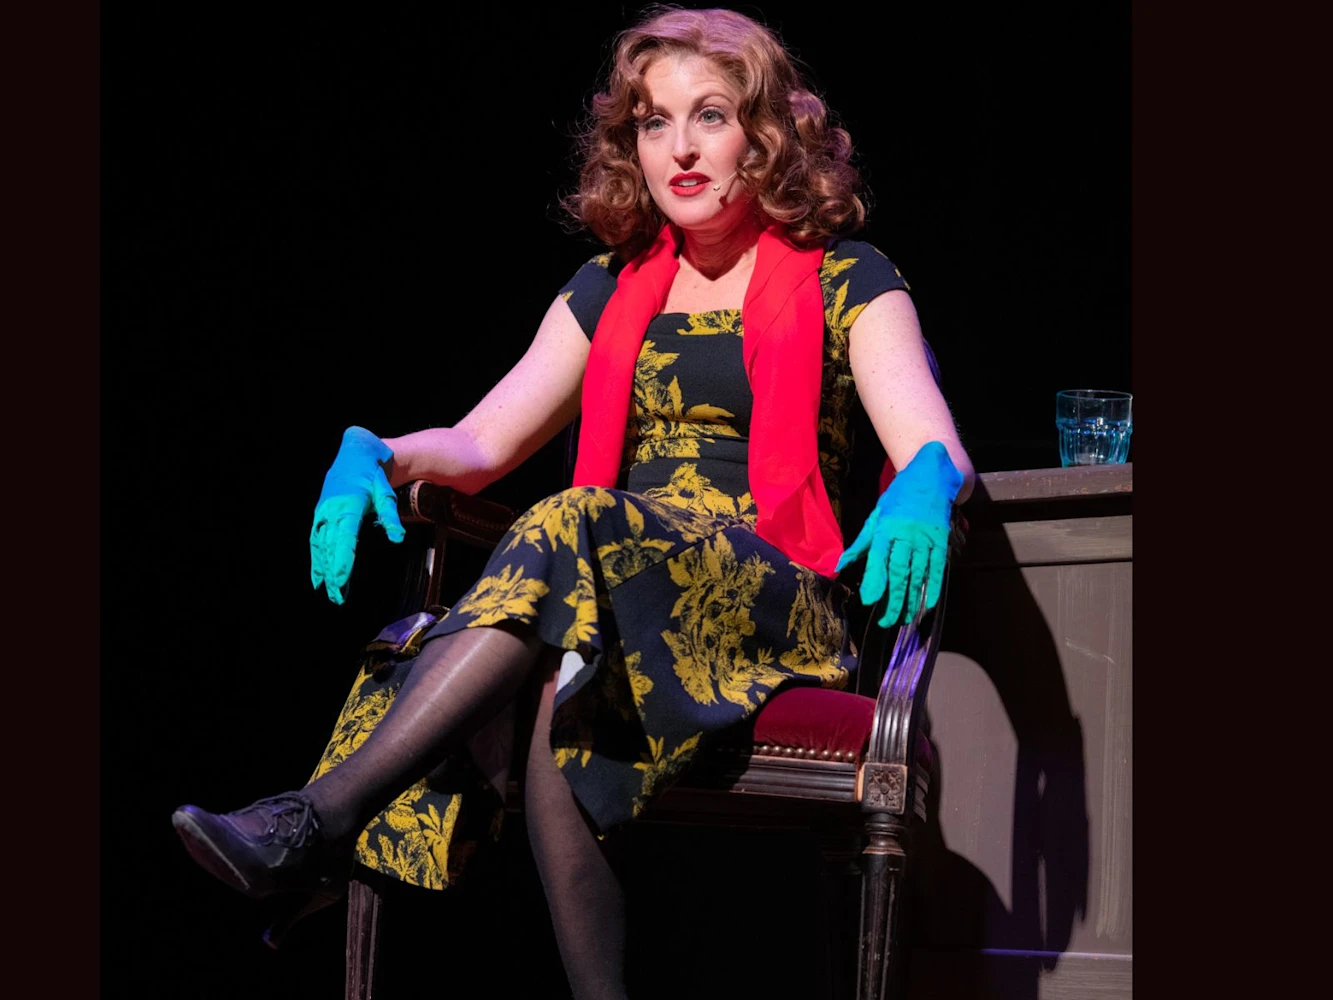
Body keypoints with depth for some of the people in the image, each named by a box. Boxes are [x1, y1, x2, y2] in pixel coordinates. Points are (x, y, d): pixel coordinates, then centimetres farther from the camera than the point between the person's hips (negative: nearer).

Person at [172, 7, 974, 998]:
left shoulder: (843, 283, 8)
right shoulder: (611, 289, 21)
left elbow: (936, 450, -7)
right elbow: (479, 446, 15)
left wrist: (924, 486, -32)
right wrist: (376, 453, -7)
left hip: (773, 608, -3)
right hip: (616, 597, 4)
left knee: (575, 534, -35)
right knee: (553, 686, -35)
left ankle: (322, 820, -39)